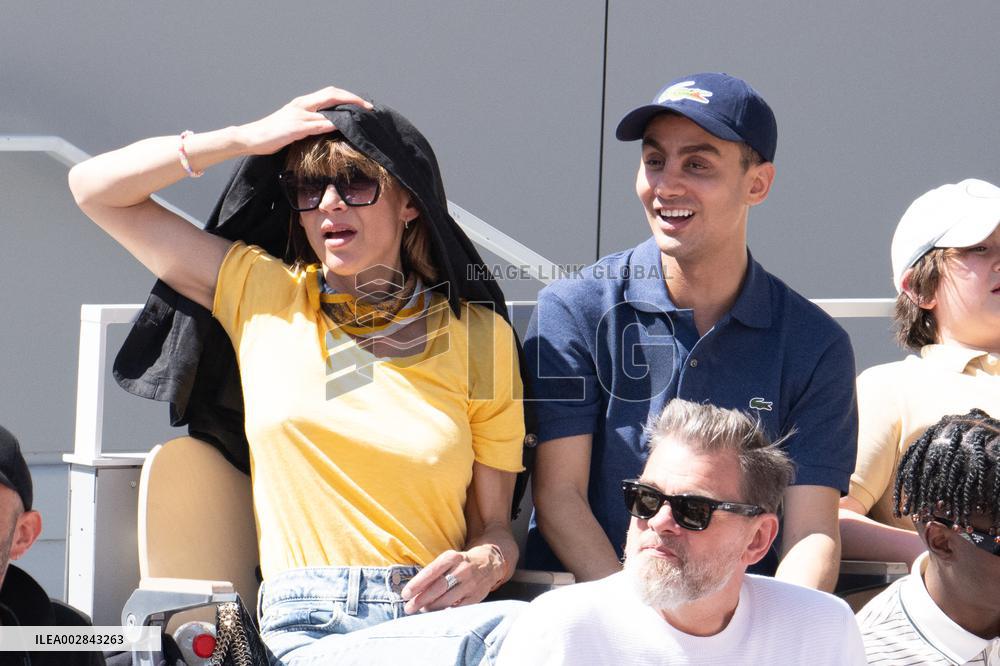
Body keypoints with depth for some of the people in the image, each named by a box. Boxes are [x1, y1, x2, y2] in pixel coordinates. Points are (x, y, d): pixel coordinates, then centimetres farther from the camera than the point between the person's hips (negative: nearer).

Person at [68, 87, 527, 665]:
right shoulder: (263, 294, 15)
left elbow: (495, 525, 14)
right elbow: (95, 187, 17)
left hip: (443, 616, 2)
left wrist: (484, 565, -10)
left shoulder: (478, 335, 13)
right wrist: (250, 138, 11)